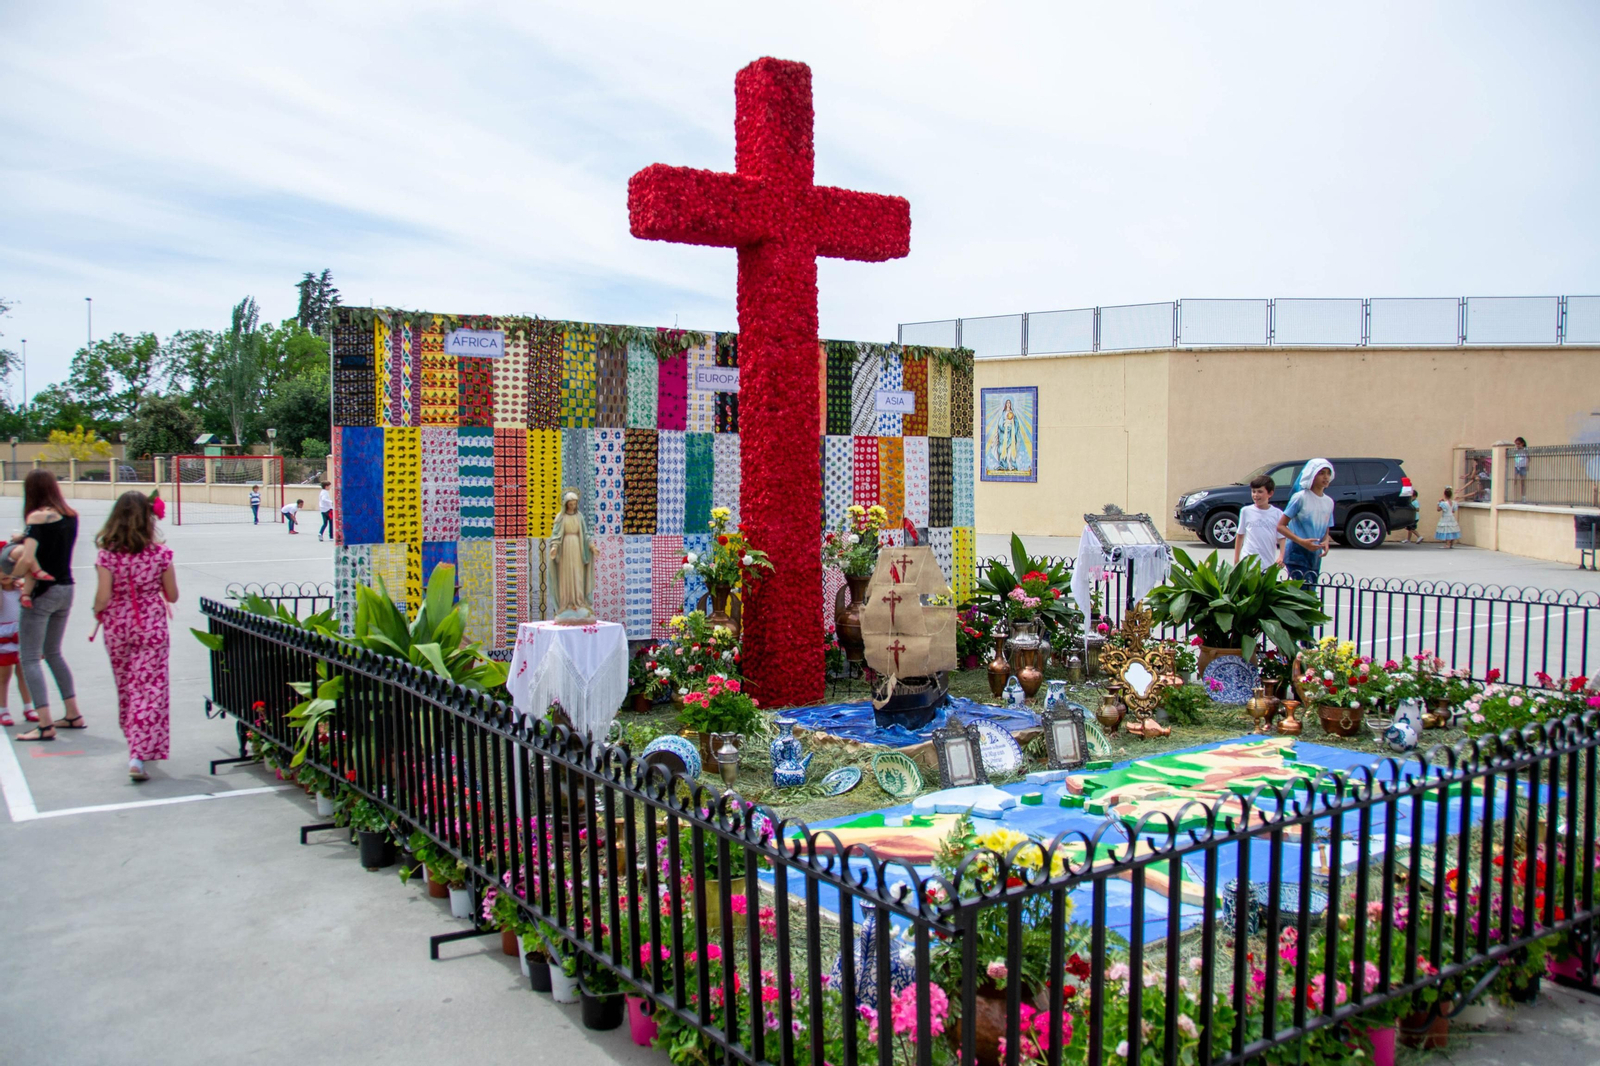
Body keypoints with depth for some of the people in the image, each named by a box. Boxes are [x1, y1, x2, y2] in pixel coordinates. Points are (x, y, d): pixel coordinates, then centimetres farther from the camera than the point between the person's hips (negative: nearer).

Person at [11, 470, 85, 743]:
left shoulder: (38, 517, -14)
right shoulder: (71, 516, 4)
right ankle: (73, 715, 22)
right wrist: (25, 537, 15)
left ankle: (45, 724, -7)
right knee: (53, 652, 21)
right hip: (66, 589, 7)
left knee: (30, 659, -1)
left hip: (42, 592, -7)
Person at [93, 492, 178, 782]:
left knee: (126, 687, 19)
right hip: (152, 627, -2)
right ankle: (139, 755, -10)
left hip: (117, 628, 2)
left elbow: (103, 597, -11)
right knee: (150, 688, -1)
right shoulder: (160, 553, -8)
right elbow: (172, 596, -2)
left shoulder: (107, 554, -9)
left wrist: (97, 612, 10)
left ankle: (134, 741, 35)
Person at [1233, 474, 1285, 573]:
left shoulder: (1277, 514, 2)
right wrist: (1236, 560, 12)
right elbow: (1240, 536, 10)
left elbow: (1282, 538, 2)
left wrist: (1281, 556, -13)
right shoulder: (1246, 511, 3)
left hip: (1268, 564, 1)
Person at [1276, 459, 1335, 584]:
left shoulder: (1329, 502, 10)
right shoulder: (1300, 498, -9)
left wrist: (1326, 542, -4)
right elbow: (1281, 526, -10)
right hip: (1297, 554, -7)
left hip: (1315, 555, 7)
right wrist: (1301, 541, -22)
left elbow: (1326, 532, 19)